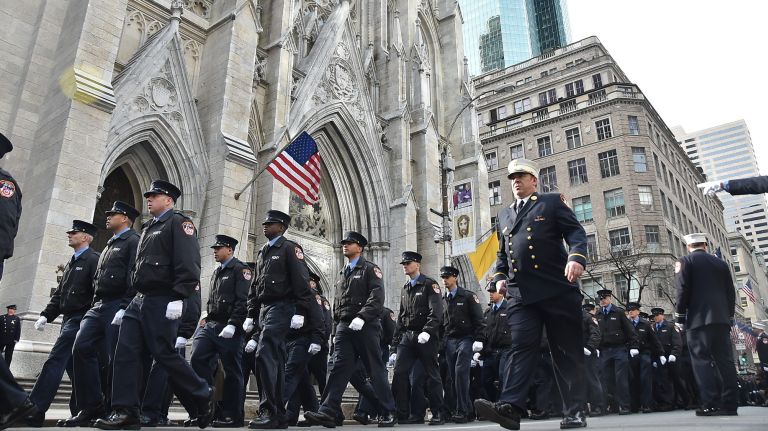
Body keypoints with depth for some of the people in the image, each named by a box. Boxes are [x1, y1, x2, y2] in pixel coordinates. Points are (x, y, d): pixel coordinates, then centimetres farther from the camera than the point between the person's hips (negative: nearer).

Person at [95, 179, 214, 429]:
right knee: (126, 352, 0)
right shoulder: (148, 228, 23)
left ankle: (203, 399, 8)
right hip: (139, 300, 9)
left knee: (164, 355, -7)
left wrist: (179, 298, -24)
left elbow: (188, 264, -17)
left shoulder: (178, 223, -5)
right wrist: (135, 297, 18)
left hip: (162, 302, -9)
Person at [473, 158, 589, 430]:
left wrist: (577, 258, -20)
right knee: (522, 347, -8)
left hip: (557, 290, -3)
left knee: (568, 351, 2)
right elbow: (502, 252, 28)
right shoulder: (504, 215, 23)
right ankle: (509, 407, -18)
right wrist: (500, 276, 10)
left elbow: (576, 233, -1)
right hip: (520, 293, 3)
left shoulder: (552, 202, 9)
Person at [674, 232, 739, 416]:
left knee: (702, 361, -6)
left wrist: (680, 315, -1)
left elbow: (683, 289, -8)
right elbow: (731, 292, 16)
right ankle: (730, 404, 4)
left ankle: (711, 404, -11)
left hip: (699, 319, -5)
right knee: (725, 361, 5)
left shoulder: (685, 261, 0)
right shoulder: (720, 263, 17)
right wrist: (729, 315, 20)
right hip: (722, 318, 5)